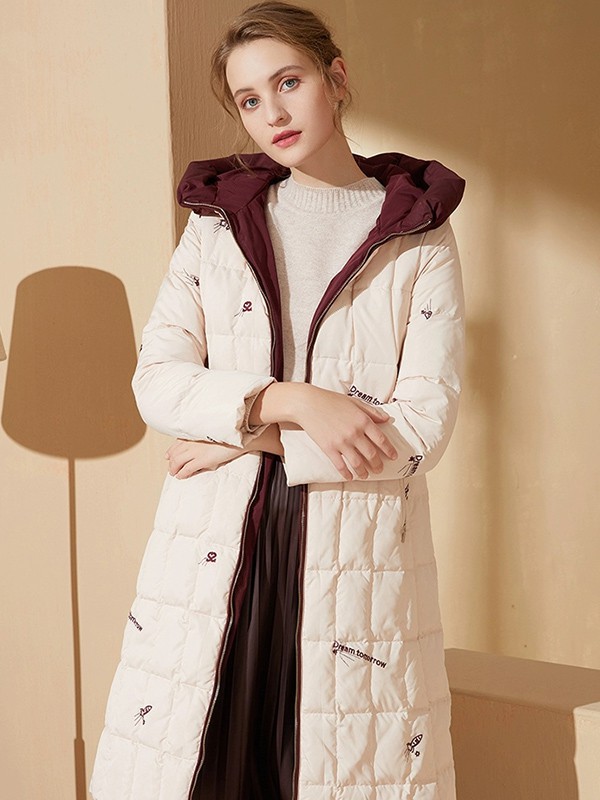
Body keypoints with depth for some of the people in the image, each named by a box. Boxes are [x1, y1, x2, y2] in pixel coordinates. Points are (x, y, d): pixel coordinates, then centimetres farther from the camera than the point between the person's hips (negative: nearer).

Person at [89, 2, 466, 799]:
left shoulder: (419, 237, 3)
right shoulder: (218, 220, 9)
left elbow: (422, 430, -6)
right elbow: (156, 380, 1)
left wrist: (249, 439, -9)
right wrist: (288, 400, -14)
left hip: (357, 559, -1)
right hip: (211, 554, 2)